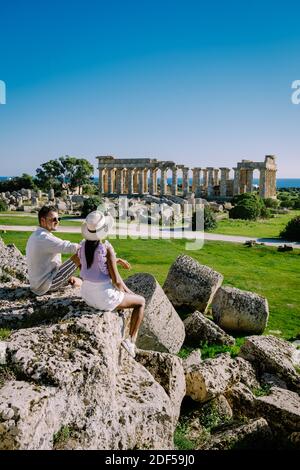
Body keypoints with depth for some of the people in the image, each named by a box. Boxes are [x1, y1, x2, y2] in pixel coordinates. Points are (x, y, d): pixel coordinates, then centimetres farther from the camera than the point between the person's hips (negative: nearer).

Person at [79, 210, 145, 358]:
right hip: (103, 296, -7)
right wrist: (123, 291, 4)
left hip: (87, 294, 7)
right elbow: (116, 280, -19)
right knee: (141, 301, 17)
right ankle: (131, 341, 15)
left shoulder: (83, 245, -1)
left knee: (121, 293, 38)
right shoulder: (107, 248, -23)